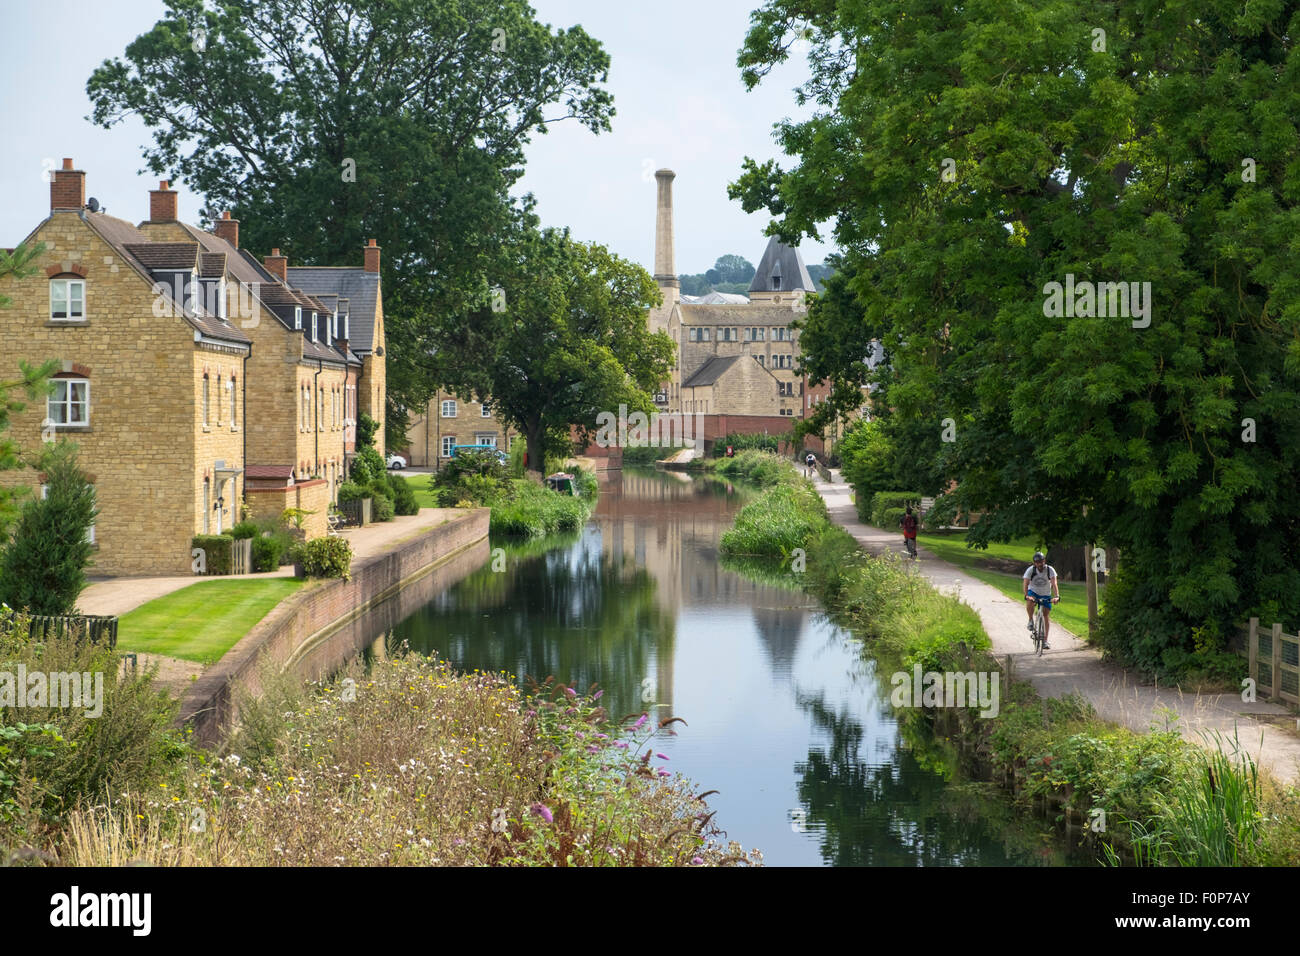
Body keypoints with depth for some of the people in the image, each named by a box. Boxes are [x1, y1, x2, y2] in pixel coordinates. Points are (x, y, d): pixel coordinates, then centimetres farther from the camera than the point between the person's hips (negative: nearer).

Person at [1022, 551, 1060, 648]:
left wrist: (1057, 596, -46)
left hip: (1045, 594, 1)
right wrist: (1026, 596, -46)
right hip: (1033, 591, -1)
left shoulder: (1050, 570, -19)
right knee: (1029, 603, -36)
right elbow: (1025, 584, -28)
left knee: (1046, 616, -5)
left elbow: (1054, 584, -29)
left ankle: (1045, 641, 1)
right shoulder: (1030, 570, -20)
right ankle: (1031, 620, -9)